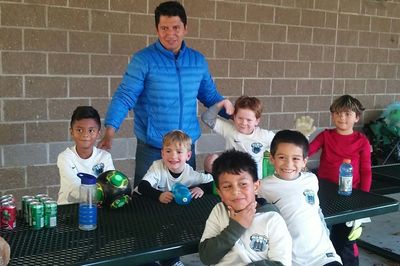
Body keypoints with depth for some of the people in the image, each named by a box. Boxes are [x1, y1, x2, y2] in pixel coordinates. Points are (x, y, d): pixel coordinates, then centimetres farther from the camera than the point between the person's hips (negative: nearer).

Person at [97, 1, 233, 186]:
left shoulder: (198, 61, 4)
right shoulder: (143, 60, -8)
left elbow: (210, 96, 14)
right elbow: (125, 97, -12)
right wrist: (110, 129, -26)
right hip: (151, 150, -3)